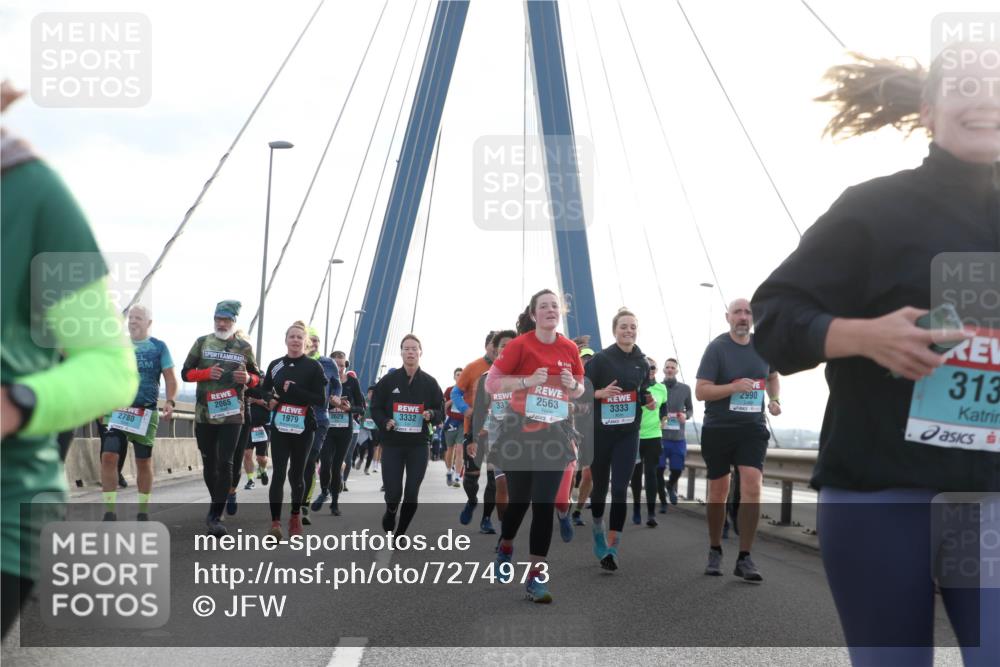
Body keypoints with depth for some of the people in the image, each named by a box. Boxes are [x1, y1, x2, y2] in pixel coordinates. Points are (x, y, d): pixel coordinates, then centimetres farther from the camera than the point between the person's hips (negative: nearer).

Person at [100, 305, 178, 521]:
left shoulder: (158, 347, 6)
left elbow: (170, 378, 4)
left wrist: (170, 401, -12)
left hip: (146, 412, -1)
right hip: (117, 410, 1)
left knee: (144, 461, 5)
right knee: (108, 457, -12)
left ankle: (143, 512, 18)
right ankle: (109, 512, -7)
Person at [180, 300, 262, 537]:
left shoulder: (244, 347, 5)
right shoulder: (202, 343, 5)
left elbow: (257, 378, 14)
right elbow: (186, 373, 5)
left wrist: (248, 379, -10)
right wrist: (207, 373, -14)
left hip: (232, 414, -1)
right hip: (204, 413, 1)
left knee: (225, 463, -9)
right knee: (209, 463, 12)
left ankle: (215, 516, -8)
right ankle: (217, 503, 33)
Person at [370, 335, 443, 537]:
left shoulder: (429, 383, 2)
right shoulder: (388, 380, 0)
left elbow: (441, 411, 8)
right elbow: (375, 408, 5)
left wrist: (431, 415, -15)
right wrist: (384, 422, -14)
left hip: (419, 444, 1)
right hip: (392, 444, -1)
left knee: (411, 494, -1)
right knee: (393, 492, -5)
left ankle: (400, 533, 18)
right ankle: (390, 514, 31)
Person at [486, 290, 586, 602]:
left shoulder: (569, 348, 2)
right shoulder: (520, 345, -9)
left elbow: (579, 391, 16)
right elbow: (491, 383, -8)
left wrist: (573, 385, -7)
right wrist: (527, 380, -20)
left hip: (554, 433, 2)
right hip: (520, 430, -2)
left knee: (545, 505, -3)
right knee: (519, 500, 9)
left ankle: (537, 575, 1)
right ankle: (505, 548, 40)